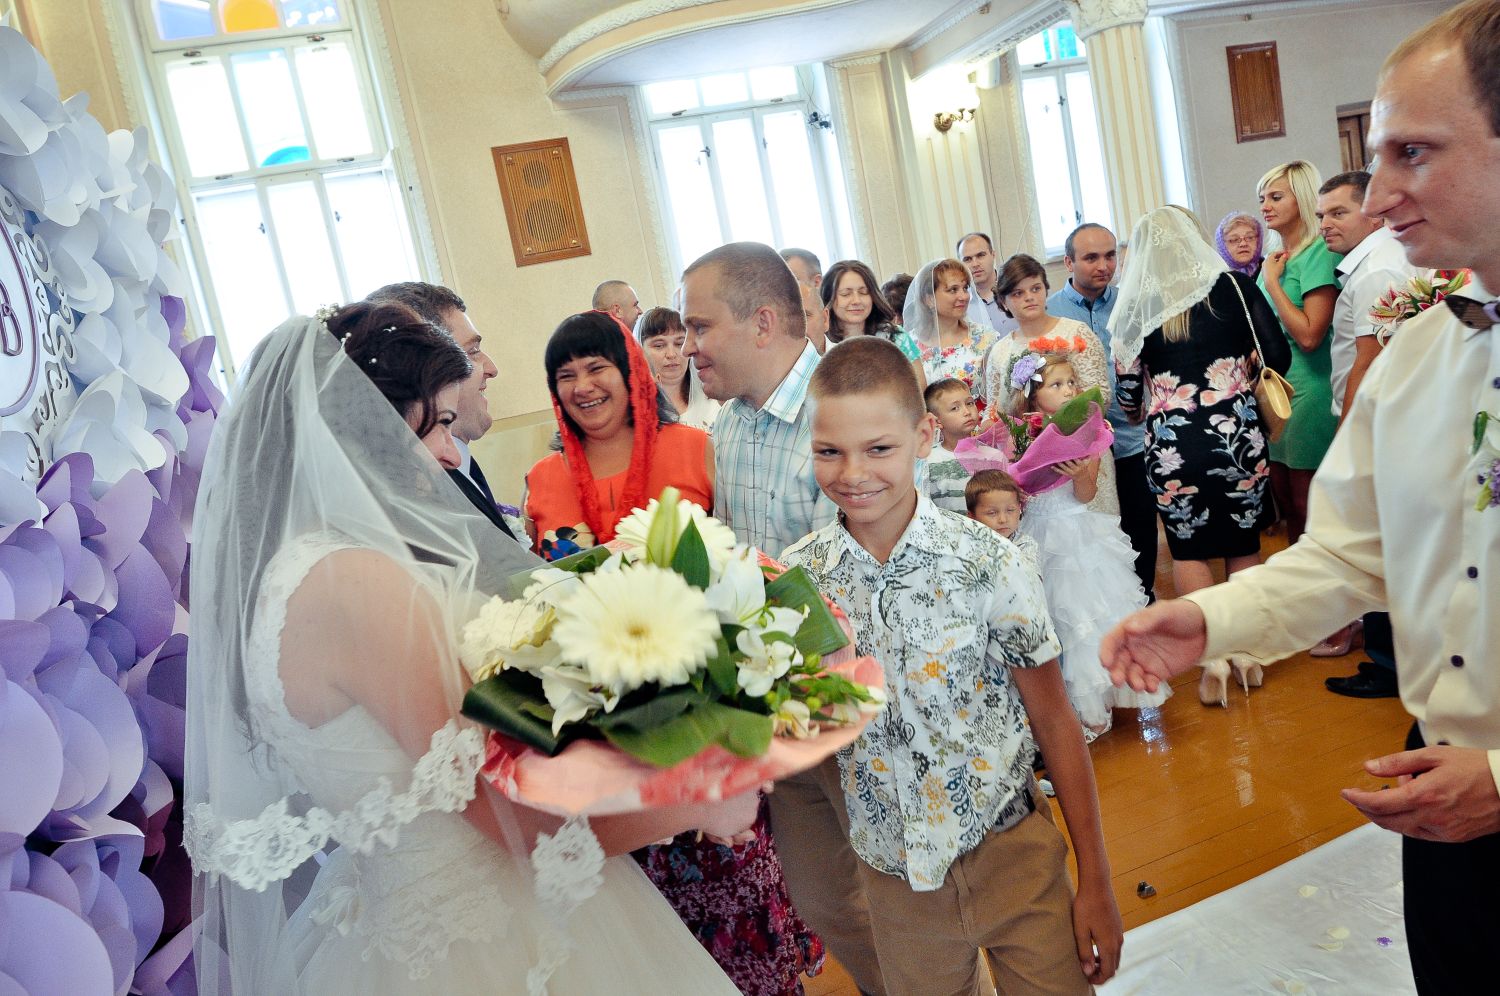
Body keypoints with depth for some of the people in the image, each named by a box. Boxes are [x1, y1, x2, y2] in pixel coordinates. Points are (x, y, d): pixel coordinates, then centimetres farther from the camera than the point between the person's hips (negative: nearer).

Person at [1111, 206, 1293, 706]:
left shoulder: (1135, 306, -2)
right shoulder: (1232, 285, -1)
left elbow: (1128, 392, 0)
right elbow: (1278, 356, -2)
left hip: (1171, 444, -1)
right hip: (1236, 433, 1)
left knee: (1187, 548, 13)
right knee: (1243, 543, 15)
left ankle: (1213, 654, 7)